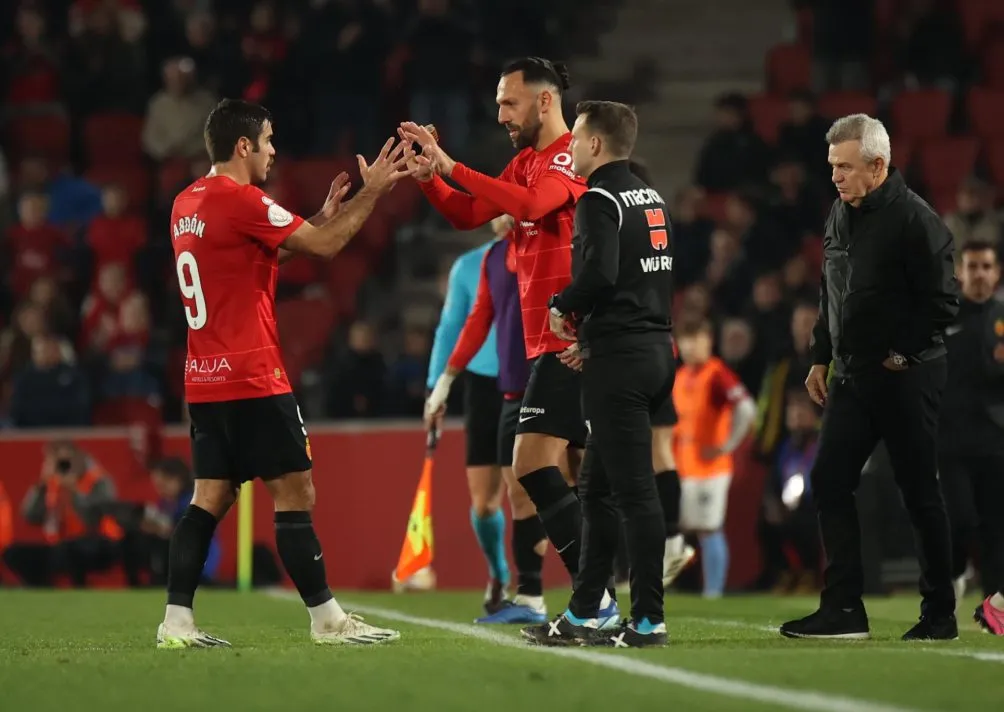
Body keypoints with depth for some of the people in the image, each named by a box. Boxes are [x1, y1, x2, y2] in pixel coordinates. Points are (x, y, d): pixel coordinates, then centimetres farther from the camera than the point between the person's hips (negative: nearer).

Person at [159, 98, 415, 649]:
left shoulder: (186, 205, 13)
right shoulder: (240, 200, -13)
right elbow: (324, 247, -9)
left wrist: (324, 215, 23)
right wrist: (372, 191, -1)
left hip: (205, 382, 9)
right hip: (252, 380, -9)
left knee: (211, 497, 7)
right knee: (295, 494, -3)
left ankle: (177, 622, 1)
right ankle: (326, 619, 0)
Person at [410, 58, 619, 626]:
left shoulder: (570, 156, -11)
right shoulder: (527, 162, 18)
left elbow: (530, 203, -29)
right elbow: (468, 215, 18)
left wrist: (452, 165, -27)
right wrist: (430, 178, 0)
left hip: (567, 341, -10)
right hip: (552, 340, 10)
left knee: (533, 464, -15)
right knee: (587, 473, 9)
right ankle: (600, 603, 11)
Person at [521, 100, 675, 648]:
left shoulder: (600, 201, -10)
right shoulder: (652, 200, 17)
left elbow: (598, 274, -24)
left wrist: (562, 308, -5)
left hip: (620, 359, -9)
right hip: (655, 350, 9)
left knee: (634, 489, -7)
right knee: (597, 488, 14)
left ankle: (648, 619, -6)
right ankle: (581, 616, 17)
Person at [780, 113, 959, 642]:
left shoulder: (914, 220, -14)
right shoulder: (840, 216, 11)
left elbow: (942, 301, -16)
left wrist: (902, 354, -15)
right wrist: (821, 358, 17)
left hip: (905, 378, -8)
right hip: (852, 376, 8)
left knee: (919, 493, -1)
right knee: (828, 481, 1)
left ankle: (940, 615, 9)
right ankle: (843, 611, 3)